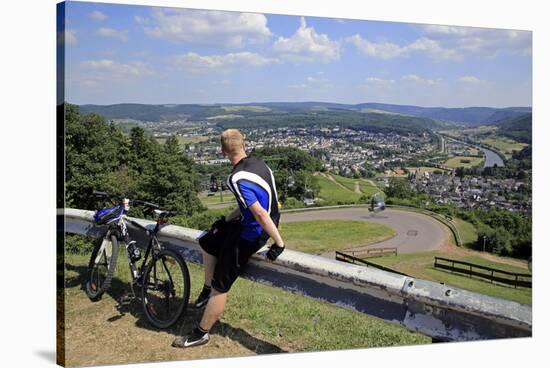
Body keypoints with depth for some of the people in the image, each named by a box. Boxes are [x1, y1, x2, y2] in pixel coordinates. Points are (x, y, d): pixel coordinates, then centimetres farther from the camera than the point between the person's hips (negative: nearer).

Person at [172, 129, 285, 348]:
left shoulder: (237, 179, -27)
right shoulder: (258, 163, 1)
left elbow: (260, 213, -32)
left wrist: (279, 243, -24)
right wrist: (227, 219, 15)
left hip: (251, 234, -9)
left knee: (221, 285, 3)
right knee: (207, 242, 24)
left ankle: (201, 334, 19)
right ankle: (207, 290, 38)